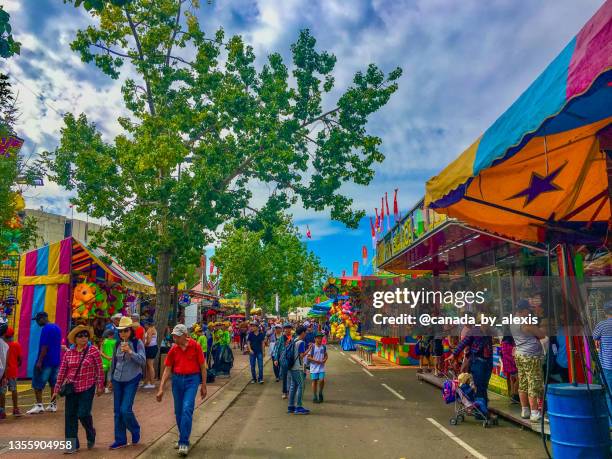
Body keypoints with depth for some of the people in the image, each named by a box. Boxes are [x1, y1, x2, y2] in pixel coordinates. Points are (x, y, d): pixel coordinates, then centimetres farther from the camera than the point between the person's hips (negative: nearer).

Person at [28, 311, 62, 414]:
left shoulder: (46, 329, -14)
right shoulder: (57, 328, 13)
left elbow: (44, 346, -19)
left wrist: (39, 361, -18)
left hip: (45, 362, -8)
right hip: (56, 361, 8)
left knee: (37, 384, 0)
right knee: (53, 383, 11)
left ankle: (39, 405, -4)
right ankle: (53, 405, 14)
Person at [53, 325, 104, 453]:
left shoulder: (93, 350, -8)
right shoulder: (68, 352, 2)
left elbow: (99, 369, -5)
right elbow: (62, 372, 6)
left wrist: (100, 386, -5)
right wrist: (56, 389, 6)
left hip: (87, 388, -4)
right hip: (71, 388, 4)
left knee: (83, 414, -6)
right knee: (70, 416, 4)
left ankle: (91, 435, 25)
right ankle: (72, 444, 17)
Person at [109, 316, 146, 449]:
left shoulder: (138, 343, -9)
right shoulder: (117, 344, 4)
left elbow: (143, 361, -15)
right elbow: (114, 362, 16)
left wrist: (130, 351, -24)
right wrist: (111, 378, 19)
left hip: (132, 380, -5)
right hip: (117, 380, 5)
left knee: (125, 409, -9)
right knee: (117, 411, 9)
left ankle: (135, 430, 19)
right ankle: (120, 440, 22)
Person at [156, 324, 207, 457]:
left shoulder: (195, 346, -9)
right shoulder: (173, 349, 2)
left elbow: (202, 366, -2)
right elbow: (167, 369, 6)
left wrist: (203, 386, -1)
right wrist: (161, 389, 2)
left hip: (192, 379, -4)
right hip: (177, 379, 4)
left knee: (187, 409, -13)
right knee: (178, 412, 12)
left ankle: (184, 442, -5)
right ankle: (182, 437, 31)